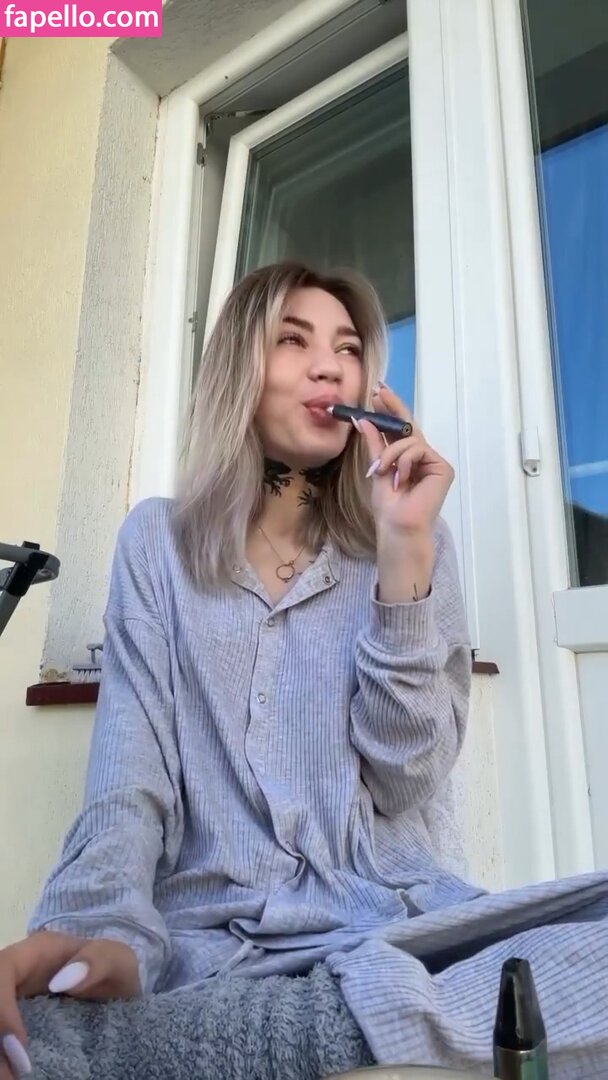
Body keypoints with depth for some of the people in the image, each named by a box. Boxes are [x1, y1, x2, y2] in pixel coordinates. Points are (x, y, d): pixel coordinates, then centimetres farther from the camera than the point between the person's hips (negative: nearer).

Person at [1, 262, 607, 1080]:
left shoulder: (411, 540, 9)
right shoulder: (158, 541, 7)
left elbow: (408, 779, -2)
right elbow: (130, 771, -3)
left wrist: (404, 550, -10)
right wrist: (101, 928, -24)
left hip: (395, 923, 1)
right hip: (212, 938, 0)